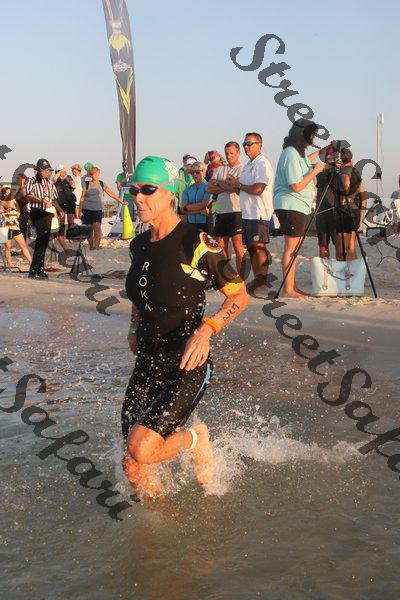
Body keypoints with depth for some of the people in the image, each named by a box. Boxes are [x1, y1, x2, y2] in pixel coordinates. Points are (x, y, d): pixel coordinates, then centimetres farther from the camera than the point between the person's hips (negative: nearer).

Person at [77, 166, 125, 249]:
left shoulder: (102, 184, 5)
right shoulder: (87, 184, 2)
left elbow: (111, 194, 8)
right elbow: (82, 198, 5)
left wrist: (121, 202, 5)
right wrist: (79, 211, 2)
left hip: (98, 210, 0)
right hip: (87, 209, 0)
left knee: (97, 229, -16)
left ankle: (96, 247, -12)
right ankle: (91, 247, 17)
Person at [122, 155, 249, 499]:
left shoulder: (195, 243, -13)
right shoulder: (140, 245, 7)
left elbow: (240, 295, -8)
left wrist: (207, 329, -21)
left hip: (186, 368, -6)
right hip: (147, 366, 6)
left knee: (141, 449, -23)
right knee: (132, 467, 2)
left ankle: (196, 438, 8)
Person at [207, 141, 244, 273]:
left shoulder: (243, 169, 1)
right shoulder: (219, 170, 18)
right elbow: (209, 189, 8)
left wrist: (219, 184, -6)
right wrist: (227, 187, -6)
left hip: (236, 211, -6)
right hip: (220, 212, 6)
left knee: (238, 246, -7)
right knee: (221, 246, 8)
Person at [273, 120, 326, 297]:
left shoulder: (297, 152, 15)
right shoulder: (291, 154, -17)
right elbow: (296, 186, -22)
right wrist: (315, 171, -14)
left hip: (298, 207, 11)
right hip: (291, 206, -11)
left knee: (294, 247, 12)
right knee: (290, 247, -9)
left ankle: (292, 286, 17)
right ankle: (288, 290, -7)